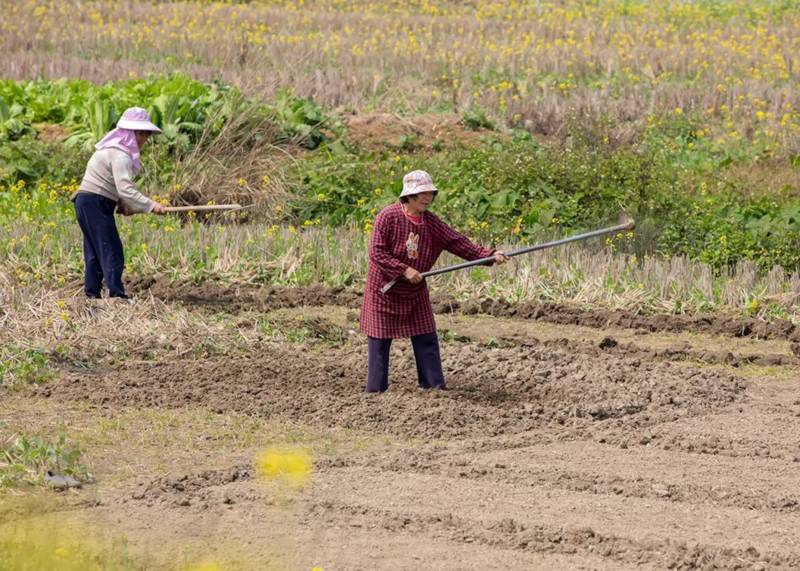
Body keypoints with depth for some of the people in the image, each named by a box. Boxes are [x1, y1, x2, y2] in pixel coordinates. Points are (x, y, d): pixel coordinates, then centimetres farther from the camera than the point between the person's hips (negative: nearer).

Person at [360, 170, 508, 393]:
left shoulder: (431, 222, -2)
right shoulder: (387, 217, -18)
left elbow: (458, 243, -7)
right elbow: (376, 253, -21)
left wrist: (490, 255, -18)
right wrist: (404, 270, -27)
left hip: (416, 292, 5)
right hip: (384, 290, -5)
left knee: (426, 340, 3)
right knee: (379, 341, 2)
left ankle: (434, 386, 8)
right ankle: (376, 390, 10)